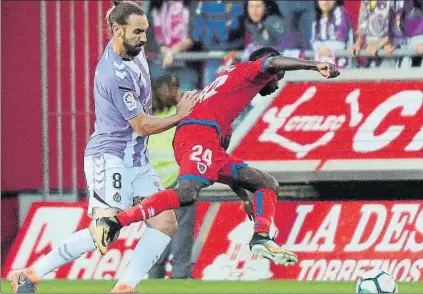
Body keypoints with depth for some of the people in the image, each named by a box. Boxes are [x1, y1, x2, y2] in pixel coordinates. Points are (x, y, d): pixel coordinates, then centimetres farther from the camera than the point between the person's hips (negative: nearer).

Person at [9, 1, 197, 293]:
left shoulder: (134, 52, 4)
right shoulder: (115, 76, -22)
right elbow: (142, 126, -15)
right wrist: (180, 116, -4)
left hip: (137, 159, 10)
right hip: (109, 158, -10)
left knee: (166, 224, -4)